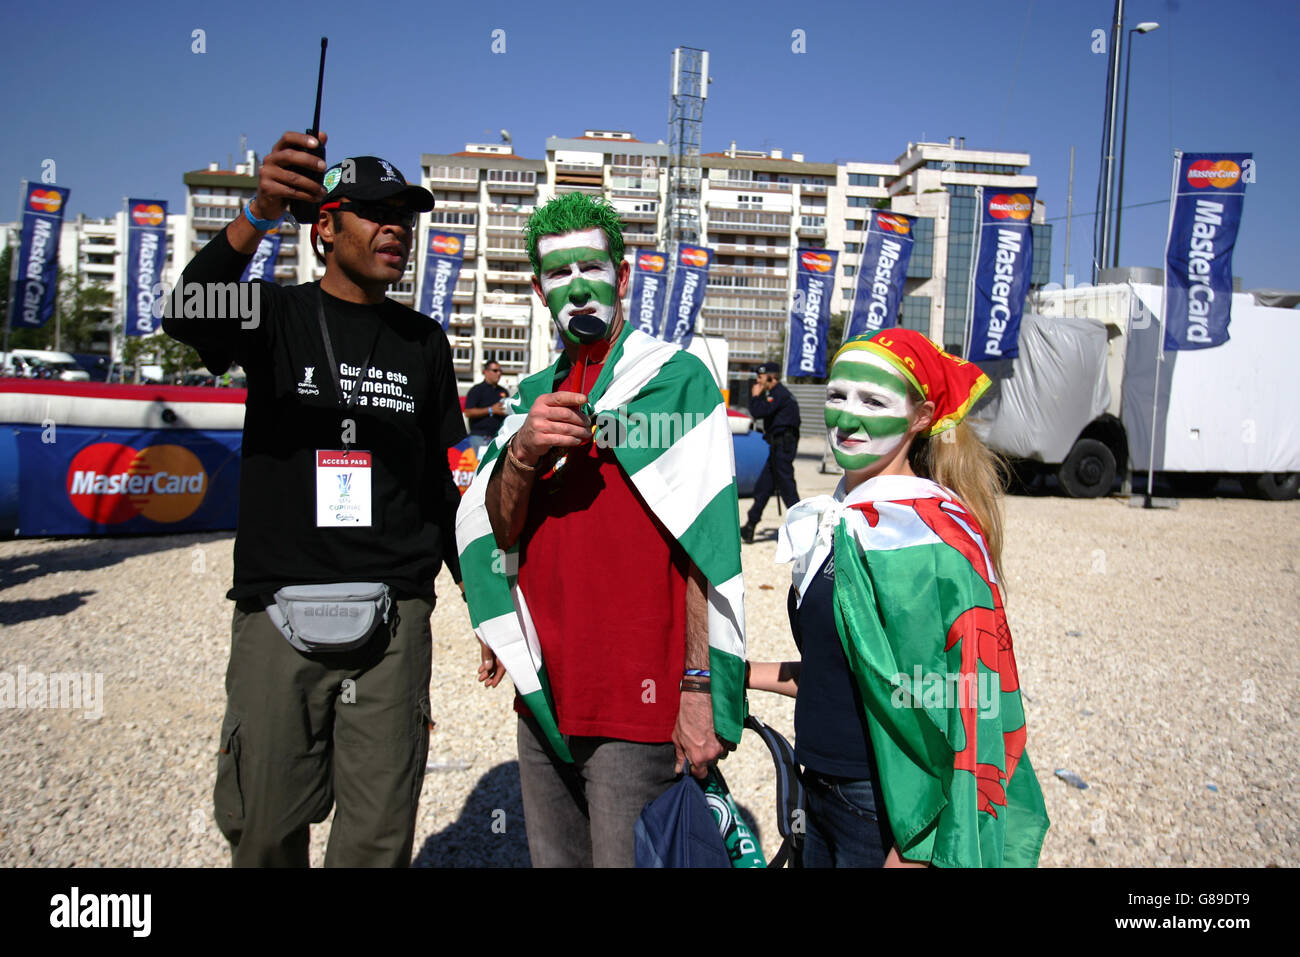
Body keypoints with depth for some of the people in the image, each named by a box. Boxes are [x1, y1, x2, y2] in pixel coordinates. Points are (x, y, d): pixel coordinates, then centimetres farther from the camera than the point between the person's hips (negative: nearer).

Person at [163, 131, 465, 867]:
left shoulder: (423, 342, 11)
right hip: (277, 613, -1)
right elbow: (189, 316, -20)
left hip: (394, 621, 2)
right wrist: (258, 215, -37)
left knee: (377, 840, 5)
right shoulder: (278, 315, 4)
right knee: (264, 831, 8)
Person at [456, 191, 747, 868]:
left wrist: (699, 689, -15)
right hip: (545, 697, 6)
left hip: (638, 704, -5)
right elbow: (499, 534, 5)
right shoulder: (532, 396, 12)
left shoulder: (678, 379, -4)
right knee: (553, 860, 18)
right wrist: (521, 453, -14)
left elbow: (703, 548, -10)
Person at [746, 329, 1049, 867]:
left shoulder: (930, 538, -19)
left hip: (890, 817, -7)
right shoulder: (842, 520, 6)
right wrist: (747, 675, 11)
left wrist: (916, 852, -20)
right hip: (824, 795, 8)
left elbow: (964, 705, -22)